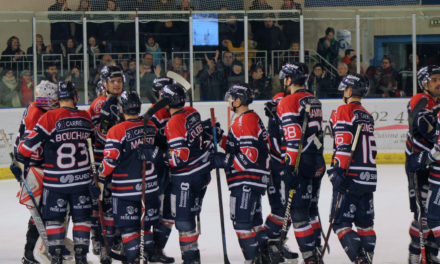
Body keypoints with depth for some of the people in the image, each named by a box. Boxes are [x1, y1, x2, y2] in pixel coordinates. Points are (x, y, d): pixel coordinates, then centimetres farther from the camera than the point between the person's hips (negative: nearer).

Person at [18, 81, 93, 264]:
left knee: (54, 217, 7)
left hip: (56, 180, -3)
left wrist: (20, 153, 7)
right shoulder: (85, 118, 0)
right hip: (81, 179, 3)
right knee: (81, 216, 11)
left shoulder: (50, 118, -13)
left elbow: (31, 143, -12)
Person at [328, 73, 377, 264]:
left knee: (341, 221, -6)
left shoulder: (343, 111, -7)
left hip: (350, 176, -8)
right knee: (365, 222, 13)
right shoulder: (367, 116, 18)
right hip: (368, 177, 8)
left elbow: (343, 144, -17)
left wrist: (338, 171, -19)